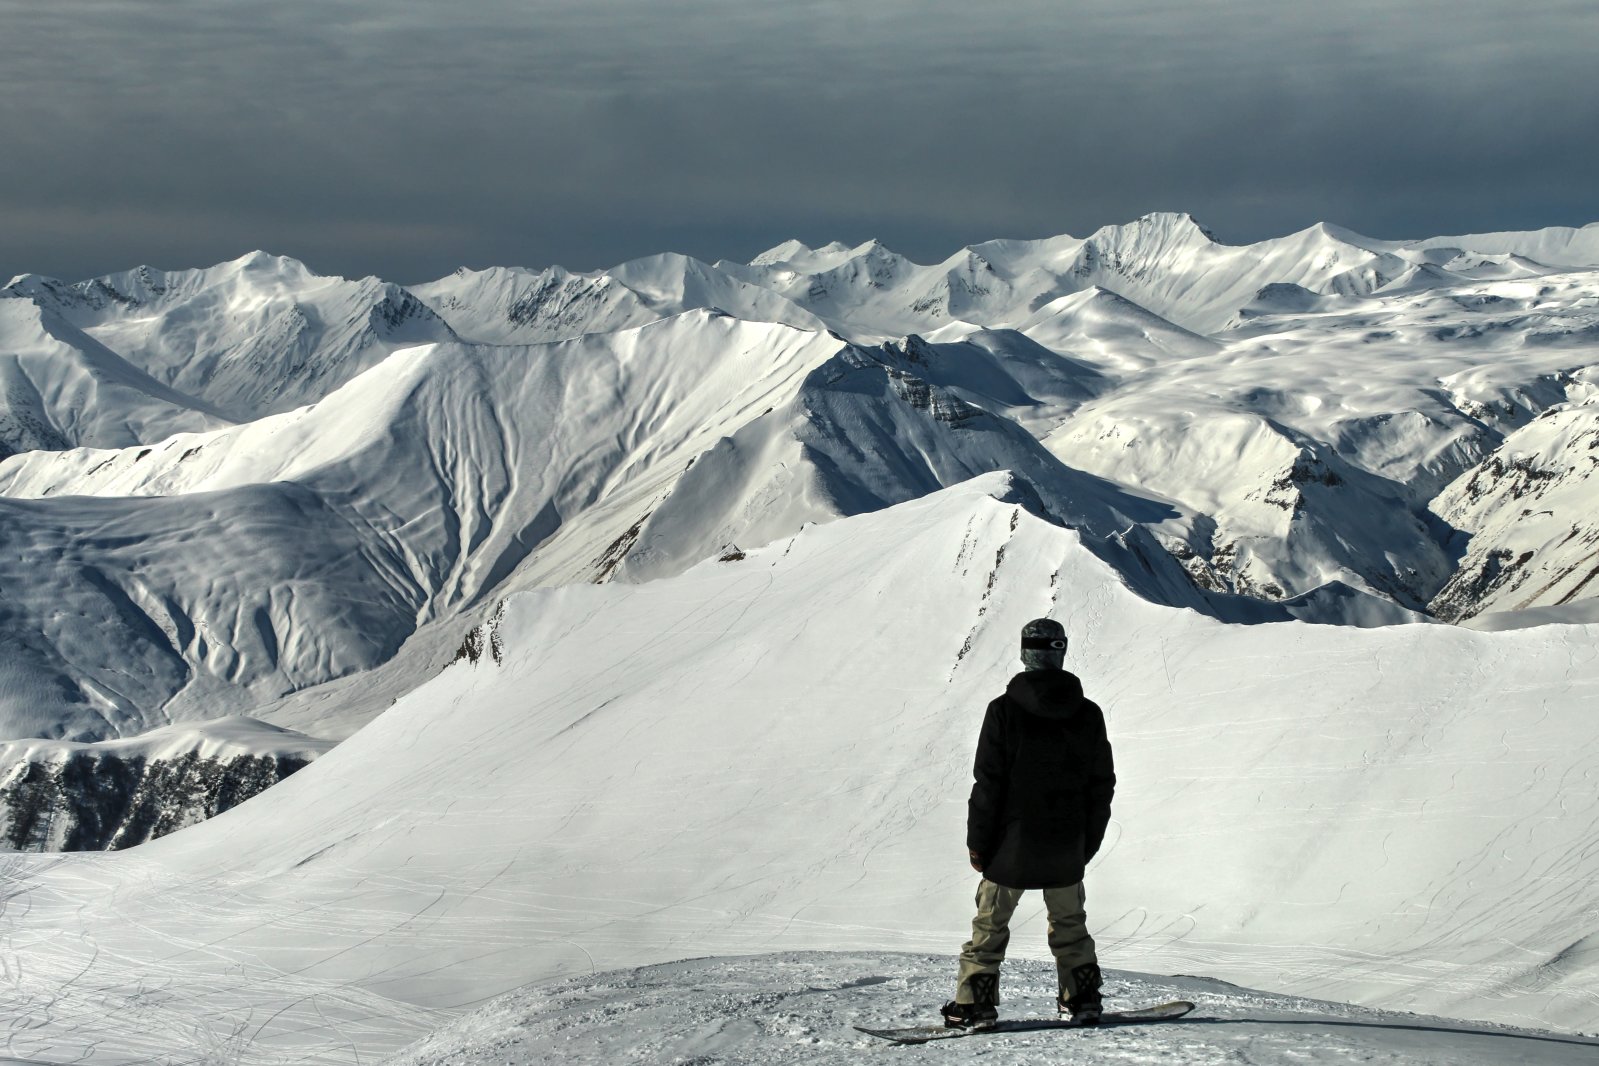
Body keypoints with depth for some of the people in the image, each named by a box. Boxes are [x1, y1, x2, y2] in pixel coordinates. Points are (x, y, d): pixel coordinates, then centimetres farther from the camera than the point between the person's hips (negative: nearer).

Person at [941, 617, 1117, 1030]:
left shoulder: (1004, 710, -12)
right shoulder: (1088, 714, 0)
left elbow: (988, 784, -11)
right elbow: (1101, 785, 6)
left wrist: (977, 842, -3)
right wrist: (1089, 842, 16)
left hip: (1013, 844, -3)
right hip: (1067, 848, 3)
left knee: (990, 924, 6)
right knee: (1069, 924, 18)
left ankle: (976, 1004, 3)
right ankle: (1083, 1000, 19)